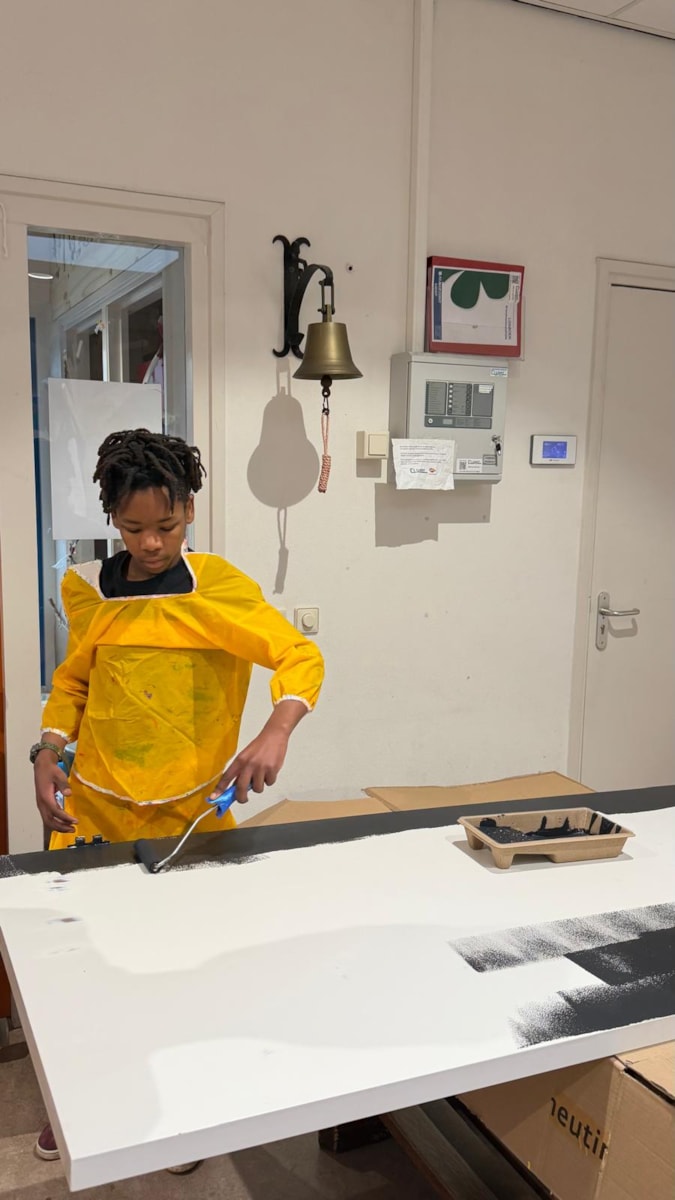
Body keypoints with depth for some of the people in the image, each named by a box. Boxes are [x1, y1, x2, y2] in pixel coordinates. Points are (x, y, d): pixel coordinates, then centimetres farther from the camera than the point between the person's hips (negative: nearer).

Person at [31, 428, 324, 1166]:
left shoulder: (219, 589, -9)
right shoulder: (87, 591, 1)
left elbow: (300, 657, -11)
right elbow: (72, 682, 13)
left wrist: (275, 733, -28)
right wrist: (47, 755, 0)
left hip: (191, 813, -2)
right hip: (93, 808, 2)